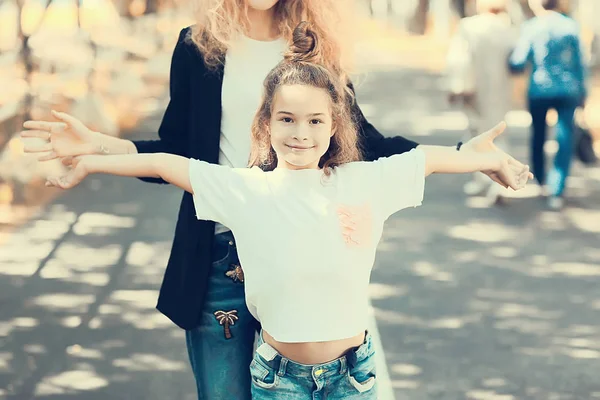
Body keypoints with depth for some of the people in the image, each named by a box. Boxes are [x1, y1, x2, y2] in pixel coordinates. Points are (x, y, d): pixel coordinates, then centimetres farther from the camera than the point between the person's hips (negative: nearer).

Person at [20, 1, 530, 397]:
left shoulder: (317, 48, 4)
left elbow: (362, 141, 6)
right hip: (219, 257, -1)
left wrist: (464, 153, -2)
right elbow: (177, 153, 3)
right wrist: (99, 144, -14)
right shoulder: (199, 46, 1)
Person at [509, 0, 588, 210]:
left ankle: (540, 180, 33)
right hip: (568, 90, 1)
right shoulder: (571, 26, -2)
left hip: (539, 90, 0)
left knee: (538, 136, 19)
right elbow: (580, 62, 2)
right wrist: (582, 90, 12)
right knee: (564, 139, 1)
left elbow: (518, 63, -10)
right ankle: (557, 190, -11)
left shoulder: (531, 27, -8)